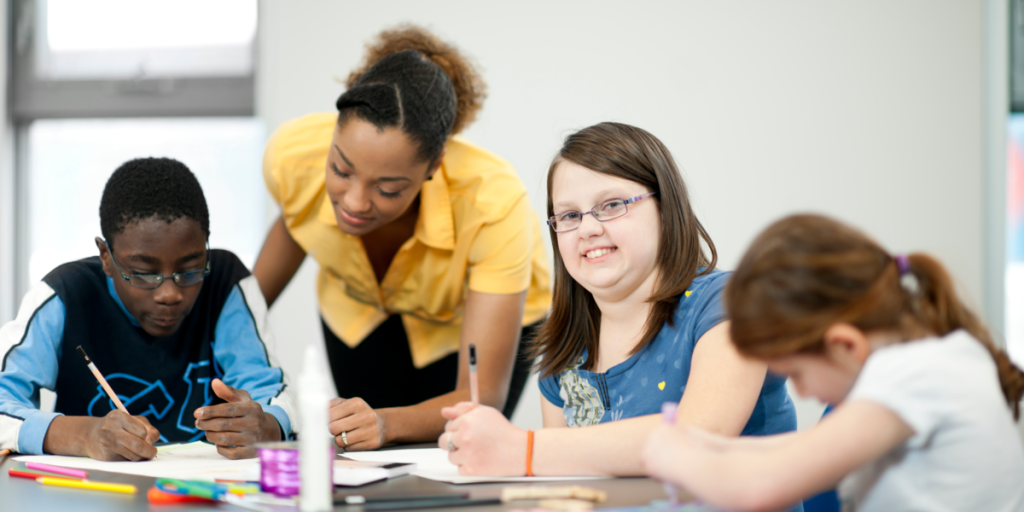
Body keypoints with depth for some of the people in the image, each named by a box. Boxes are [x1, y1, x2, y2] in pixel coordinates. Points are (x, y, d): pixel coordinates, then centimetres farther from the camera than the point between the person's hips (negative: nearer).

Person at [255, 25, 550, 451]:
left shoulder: (493, 203, -42)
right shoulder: (291, 155, -33)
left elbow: (484, 396, -40)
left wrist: (388, 424, -58)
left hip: (476, 316, -2)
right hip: (359, 313, 2)